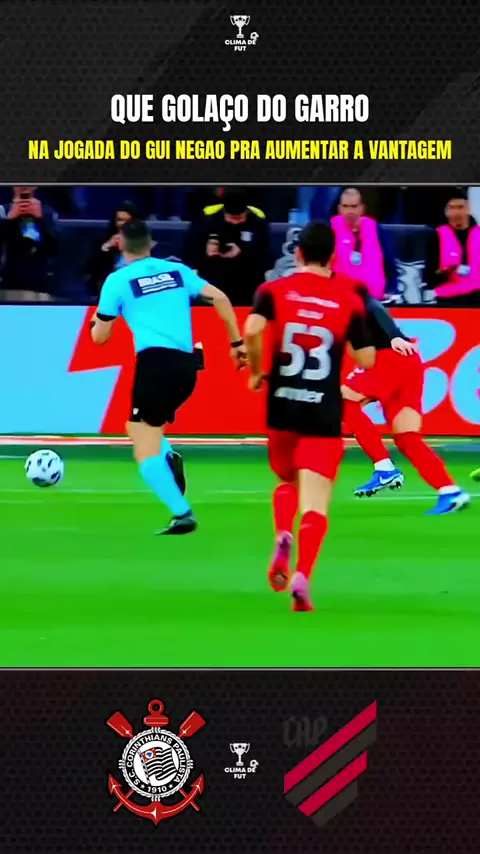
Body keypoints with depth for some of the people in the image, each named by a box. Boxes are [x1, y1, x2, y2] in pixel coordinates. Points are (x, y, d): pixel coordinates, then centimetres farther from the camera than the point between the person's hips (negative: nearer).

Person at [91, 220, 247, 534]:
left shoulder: (117, 281, 4)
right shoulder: (177, 270, 15)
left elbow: (100, 336, 7)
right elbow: (219, 298, 6)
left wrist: (97, 321, 30)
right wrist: (237, 342, 11)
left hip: (155, 362, -5)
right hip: (187, 366, 5)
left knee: (146, 454, 0)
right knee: (138, 426, 28)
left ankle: (183, 514, -15)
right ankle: (169, 458, 0)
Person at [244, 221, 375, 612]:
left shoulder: (274, 291, 2)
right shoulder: (350, 300, 2)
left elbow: (252, 331, -16)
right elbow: (367, 360, 1)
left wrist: (256, 372, -1)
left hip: (282, 406, 2)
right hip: (325, 412, -2)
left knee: (287, 481, 26)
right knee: (315, 503, -3)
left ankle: (282, 538, -2)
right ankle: (302, 576, -22)